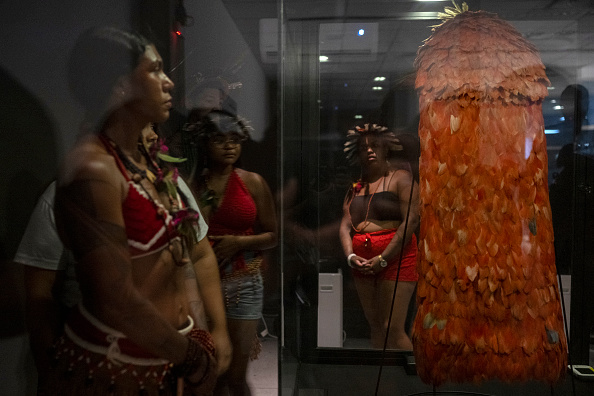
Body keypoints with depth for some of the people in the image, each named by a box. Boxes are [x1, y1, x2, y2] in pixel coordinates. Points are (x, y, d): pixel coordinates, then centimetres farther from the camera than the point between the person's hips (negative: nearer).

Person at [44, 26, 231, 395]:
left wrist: (219, 331, 4)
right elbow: (118, 301, -23)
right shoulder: (93, 171, -21)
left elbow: (198, 250, 8)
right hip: (112, 366, -7)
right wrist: (194, 358, -12)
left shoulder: (148, 158, 4)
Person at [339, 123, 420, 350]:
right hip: (362, 262, 6)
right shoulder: (356, 187, 18)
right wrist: (350, 256, -9)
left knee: (392, 329, -10)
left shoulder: (400, 178, 0)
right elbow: (346, 225, 10)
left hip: (395, 258, -6)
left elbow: (411, 221, -11)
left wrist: (382, 259, -15)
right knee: (375, 328, 10)